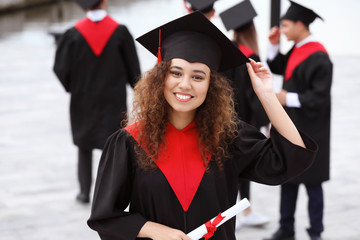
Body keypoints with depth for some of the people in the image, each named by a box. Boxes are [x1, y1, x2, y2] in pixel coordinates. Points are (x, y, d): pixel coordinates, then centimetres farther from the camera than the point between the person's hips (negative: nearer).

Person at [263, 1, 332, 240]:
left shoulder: (318, 57, -20)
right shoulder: (296, 50, 7)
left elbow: (320, 97, -22)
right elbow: (277, 68, 23)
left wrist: (289, 99, -18)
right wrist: (275, 45, 8)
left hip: (308, 131, -9)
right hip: (290, 126, 9)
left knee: (311, 182, 3)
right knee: (287, 178, 14)